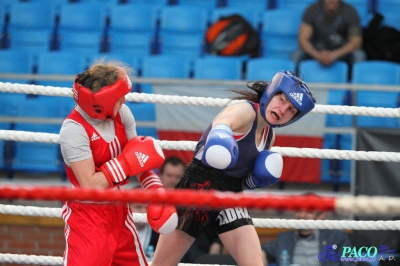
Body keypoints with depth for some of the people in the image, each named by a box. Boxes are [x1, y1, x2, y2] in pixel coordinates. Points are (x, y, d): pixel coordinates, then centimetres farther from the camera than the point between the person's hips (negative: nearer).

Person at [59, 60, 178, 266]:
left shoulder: (121, 113, -5)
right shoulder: (74, 130, -24)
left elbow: (140, 158, 4)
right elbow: (90, 185, -25)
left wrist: (156, 194, -8)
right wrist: (128, 162, -22)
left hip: (119, 209, 7)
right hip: (87, 212, -7)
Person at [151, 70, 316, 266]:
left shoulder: (269, 136, 11)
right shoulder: (246, 111, -13)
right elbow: (222, 122, -39)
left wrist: (257, 179, -3)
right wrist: (220, 133, -64)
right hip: (198, 189, -7)